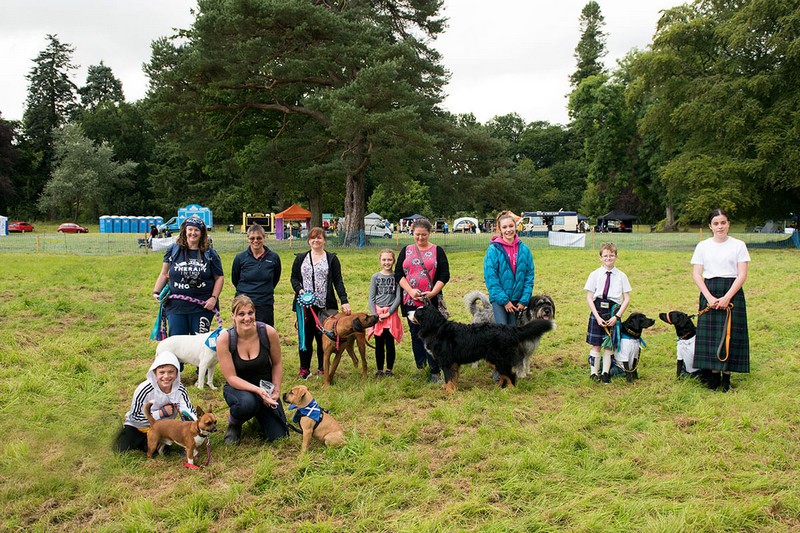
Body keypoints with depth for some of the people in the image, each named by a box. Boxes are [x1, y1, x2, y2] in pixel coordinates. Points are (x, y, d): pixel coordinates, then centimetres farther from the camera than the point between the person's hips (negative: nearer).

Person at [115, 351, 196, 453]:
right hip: (138, 425, -2)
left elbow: (190, 411, -20)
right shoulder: (144, 389, -27)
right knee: (123, 449, -14)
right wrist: (161, 413, -26)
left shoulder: (179, 389, -18)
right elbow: (134, 416, -21)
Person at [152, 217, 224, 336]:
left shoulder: (209, 253, 3)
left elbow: (219, 277, 5)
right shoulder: (173, 250, 6)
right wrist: (156, 292, 0)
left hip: (202, 308, -1)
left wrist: (213, 298, -6)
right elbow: (164, 274, 12)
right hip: (176, 306, 1)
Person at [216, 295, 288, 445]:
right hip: (238, 388, -2)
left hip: (266, 386, 2)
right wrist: (257, 390, -31)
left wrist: (276, 390, -8)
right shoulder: (224, 339, -21)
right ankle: (234, 423, -1)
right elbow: (231, 378, -18)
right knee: (247, 402, -39)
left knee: (277, 435, -7)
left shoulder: (268, 332, -17)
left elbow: (277, 364, 0)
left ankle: (260, 414, 27)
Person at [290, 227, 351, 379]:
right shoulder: (301, 258, 11)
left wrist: (344, 301, -7)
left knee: (323, 336, 3)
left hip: (325, 305, -1)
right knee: (305, 336, 3)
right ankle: (304, 369, 16)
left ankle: (322, 369, 16)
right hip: (304, 305, 1)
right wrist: (299, 290, -8)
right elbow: (294, 278, 12)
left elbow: (338, 281, 2)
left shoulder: (332, 259, 6)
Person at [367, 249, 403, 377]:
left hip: (391, 314, -1)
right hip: (377, 314, 1)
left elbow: (398, 298, -4)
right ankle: (379, 370, 16)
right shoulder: (375, 277, 4)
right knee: (379, 343, 7)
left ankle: (389, 369, 16)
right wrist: (375, 315, -8)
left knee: (390, 343, 4)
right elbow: (371, 299, 3)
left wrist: (388, 313, -11)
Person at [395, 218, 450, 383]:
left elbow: (444, 275, -2)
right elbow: (398, 274, 4)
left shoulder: (437, 251, 3)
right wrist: (410, 290, -10)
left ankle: (435, 372, 4)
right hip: (410, 301, 3)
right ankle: (420, 368, 20)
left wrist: (433, 293, -14)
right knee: (415, 334, 9)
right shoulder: (406, 251, 9)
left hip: (431, 301, -3)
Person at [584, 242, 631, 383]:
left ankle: (606, 373, 19)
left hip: (614, 314, 1)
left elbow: (627, 299, 0)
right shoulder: (595, 275, -1)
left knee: (609, 345, 8)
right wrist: (597, 317, -12)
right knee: (596, 345, 4)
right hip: (597, 313, -1)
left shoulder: (621, 276, 0)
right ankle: (594, 373, 14)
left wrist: (617, 316, -10)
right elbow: (589, 298, -3)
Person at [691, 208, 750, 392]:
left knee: (730, 334, -1)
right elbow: (696, 274, 1)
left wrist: (727, 297, -14)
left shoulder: (738, 245, 2)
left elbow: (742, 275, -3)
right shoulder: (703, 246, 5)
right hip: (709, 292, 1)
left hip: (732, 292, -1)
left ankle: (727, 375, 8)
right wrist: (709, 297, -11)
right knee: (710, 334, 1)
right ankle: (714, 374, 11)